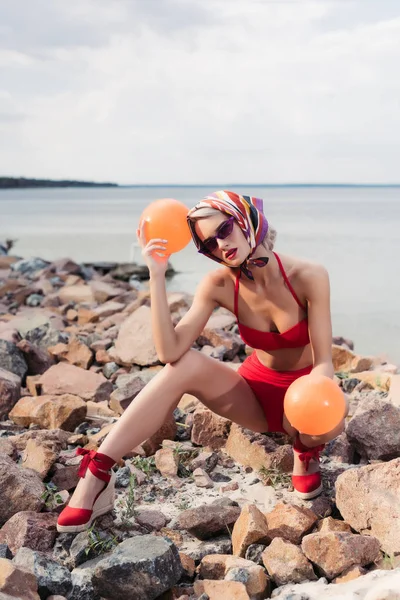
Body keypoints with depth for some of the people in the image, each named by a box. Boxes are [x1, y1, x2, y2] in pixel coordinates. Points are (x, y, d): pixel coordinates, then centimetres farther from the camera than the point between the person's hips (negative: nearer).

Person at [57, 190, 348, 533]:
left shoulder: (308, 277, -22)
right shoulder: (219, 286, -15)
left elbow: (323, 362, -20)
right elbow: (170, 352, -26)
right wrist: (157, 276, -31)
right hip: (257, 390, 2)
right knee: (185, 366, -27)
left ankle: (307, 452, 0)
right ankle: (97, 475, -27)